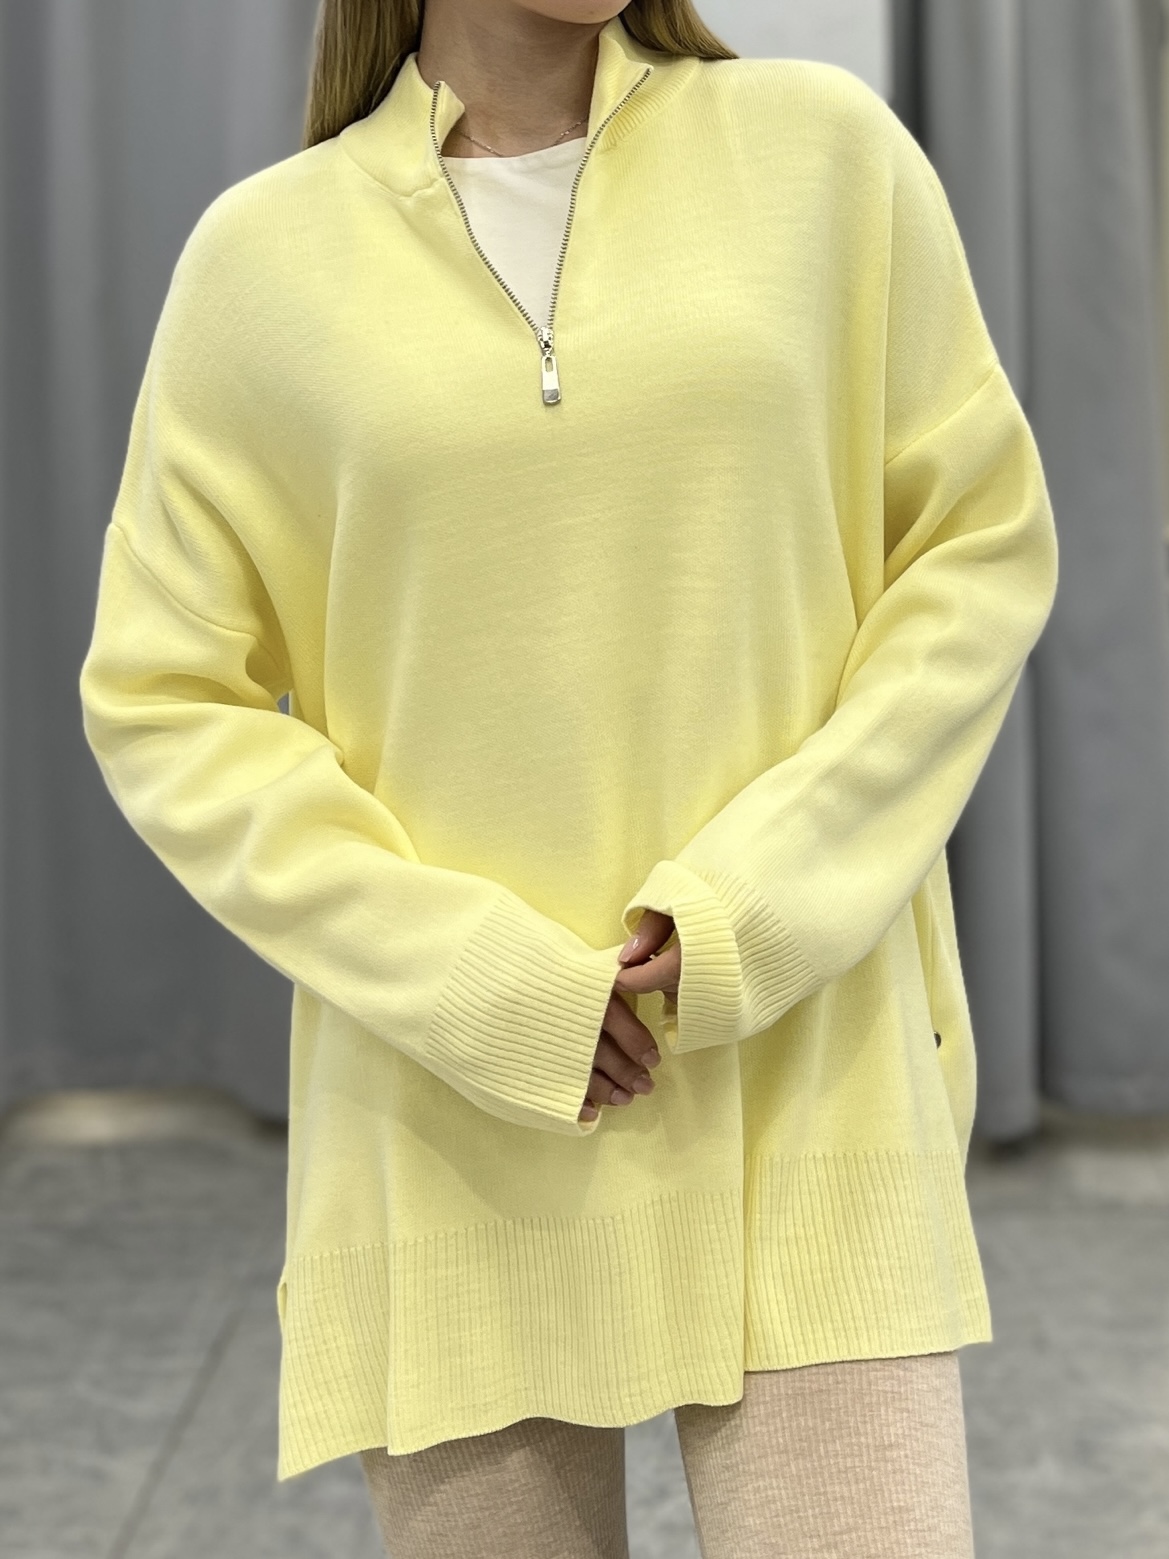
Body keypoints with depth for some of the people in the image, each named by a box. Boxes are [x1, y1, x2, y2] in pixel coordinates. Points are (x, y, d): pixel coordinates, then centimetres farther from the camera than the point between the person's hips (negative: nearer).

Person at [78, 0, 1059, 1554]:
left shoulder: (824, 146, 4)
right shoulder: (265, 253, 2)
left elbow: (983, 548, 4)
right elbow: (165, 704, 2)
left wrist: (753, 907, -9)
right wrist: (486, 993, -10)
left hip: (800, 1082, 0)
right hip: (457, 1128, 0)